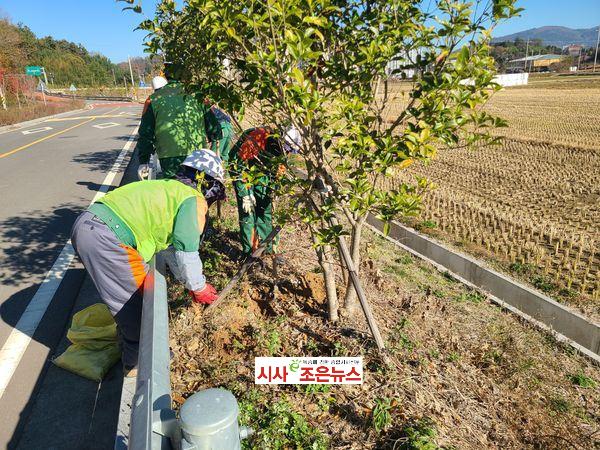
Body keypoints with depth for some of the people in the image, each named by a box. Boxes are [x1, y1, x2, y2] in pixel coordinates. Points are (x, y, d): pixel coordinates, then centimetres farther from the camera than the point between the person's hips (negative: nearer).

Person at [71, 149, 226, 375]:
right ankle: (139, 360, 25)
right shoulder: (193, 199, -2)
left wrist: (187, 280, 36)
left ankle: (129, 344, 42)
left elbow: (170, 242, 33)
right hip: (107, 239, -9)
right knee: (137, 300, 8)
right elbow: (186, 252, -11)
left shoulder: (167, 188, 25)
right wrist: (198, 288, 4)